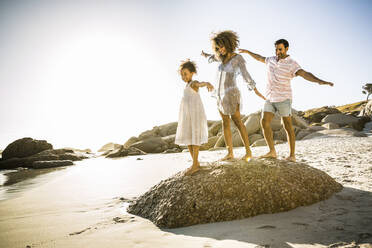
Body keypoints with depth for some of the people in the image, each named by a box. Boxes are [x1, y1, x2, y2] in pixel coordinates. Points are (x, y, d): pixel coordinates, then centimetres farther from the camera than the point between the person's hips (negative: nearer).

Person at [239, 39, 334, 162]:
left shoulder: (292, 64, -11)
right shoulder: (272, 60, 11)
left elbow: (305, 74, -27)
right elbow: (261, 58, 31)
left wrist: (320, 81, -44)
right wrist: (247, 52, 40)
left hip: (283, 98, -6)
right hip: (270, 99, 6)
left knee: (287, 126, -5)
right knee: (264, 122, -7)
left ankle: (292, 155, 4)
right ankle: (272, 152, -1)